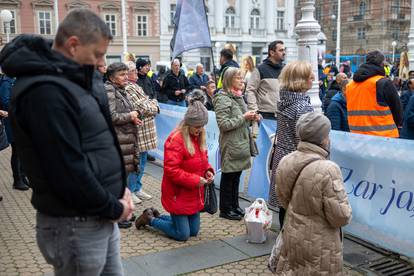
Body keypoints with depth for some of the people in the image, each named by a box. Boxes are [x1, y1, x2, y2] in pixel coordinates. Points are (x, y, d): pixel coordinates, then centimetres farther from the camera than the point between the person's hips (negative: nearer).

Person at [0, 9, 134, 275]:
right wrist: (114, 209, -14)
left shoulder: (74, 78, 8)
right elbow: (68, 171, -26)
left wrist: (120, 187, 3)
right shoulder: (44, 91, -23)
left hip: (101, 216, 9)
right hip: (75, 224, -9)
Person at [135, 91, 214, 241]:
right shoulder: (175, 140, -21)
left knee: (194, 231, 15)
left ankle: (157, 216, 30)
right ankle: (150, 219, 19)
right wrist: (195, 180, -23)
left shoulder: (199, 137, 4)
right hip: (178, 195, -8)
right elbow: (171, 170, -24)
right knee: (182, 234, -1)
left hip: (195, 195, 8)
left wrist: (208, 171, -3)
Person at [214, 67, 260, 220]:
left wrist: (251, 118, 3)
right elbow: (224, 124, -21)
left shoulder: (239, 96, 13)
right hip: (230, 145, -8)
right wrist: (243, 117, -19)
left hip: (241, 143, 8)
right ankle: (225, 209, 14)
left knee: (236, 175, 15)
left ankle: (234, 205, 27)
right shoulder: (222, 99, -14)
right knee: (228, 177, 3)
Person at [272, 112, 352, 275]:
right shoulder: (328, 170, -27)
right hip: (319, 247, -5)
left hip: (291, 238, 6)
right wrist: (346, 209, 0)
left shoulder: (285, 162, -6)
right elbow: (340, 217, -21)